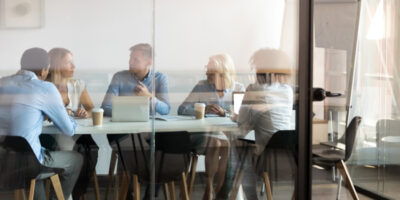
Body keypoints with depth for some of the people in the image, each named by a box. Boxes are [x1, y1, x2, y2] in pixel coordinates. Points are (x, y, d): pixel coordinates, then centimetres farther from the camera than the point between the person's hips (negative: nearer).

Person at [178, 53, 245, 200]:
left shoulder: (238, 89, 10)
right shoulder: (201, 86, 9)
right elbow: (182, 109, -1)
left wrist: (224, 113, -20)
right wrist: (203, 110, -18)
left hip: (229, 134, 0)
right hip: (204, 134, 0)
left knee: (227, 145, -32)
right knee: (214, 143, -32)